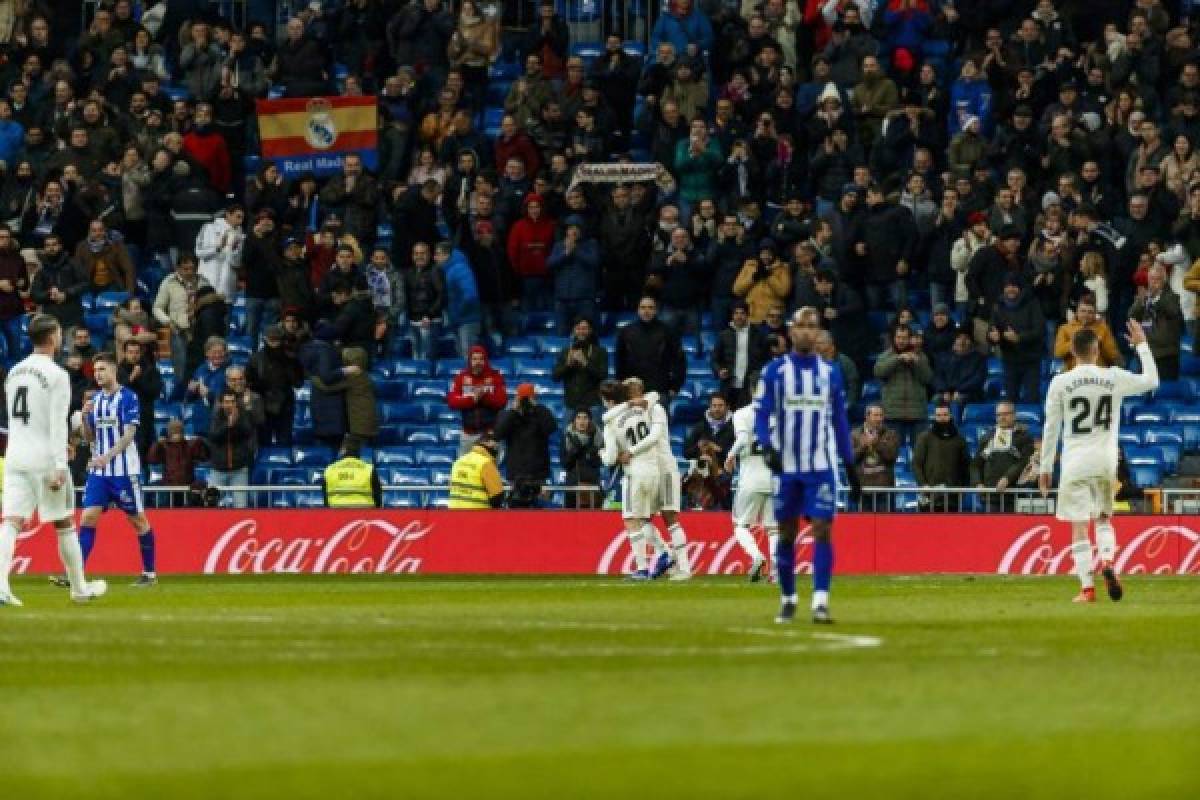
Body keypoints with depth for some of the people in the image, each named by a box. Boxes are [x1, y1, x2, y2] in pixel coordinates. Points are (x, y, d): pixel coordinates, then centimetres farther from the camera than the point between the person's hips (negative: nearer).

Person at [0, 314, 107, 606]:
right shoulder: (56, 375, -9)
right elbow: (57, 424, -16)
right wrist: (59, 466, -18)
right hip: (44, 459, -5)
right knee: (64, 523, 9)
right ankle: (79, 588, 20)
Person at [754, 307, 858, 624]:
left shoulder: (830, 373, 7)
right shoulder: (775, 371, 1)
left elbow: (840, 422, 13)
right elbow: (761, 414, -3)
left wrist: (850, 465, 10)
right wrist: (767, 447, -21)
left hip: (820, 467, 1)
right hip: (786, 467, -1)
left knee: (822, 530, -11)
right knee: (786, 534, 6)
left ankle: (820, 601, -16)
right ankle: (788, 600, 20)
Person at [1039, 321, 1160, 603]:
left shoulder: (1060, 383, -4)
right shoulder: (1114, 378, -2)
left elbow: (1051, 428, -1)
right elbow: (1151, 380, 16)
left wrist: (1045, 467, 7)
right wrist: (1142, 345, 27)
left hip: (1075, 462, -2)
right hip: (1106, 463, 2)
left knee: (1078, 526, 2)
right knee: (1103, 518, 19)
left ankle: (1087, 587, -5)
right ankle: (1107, 562, -9)